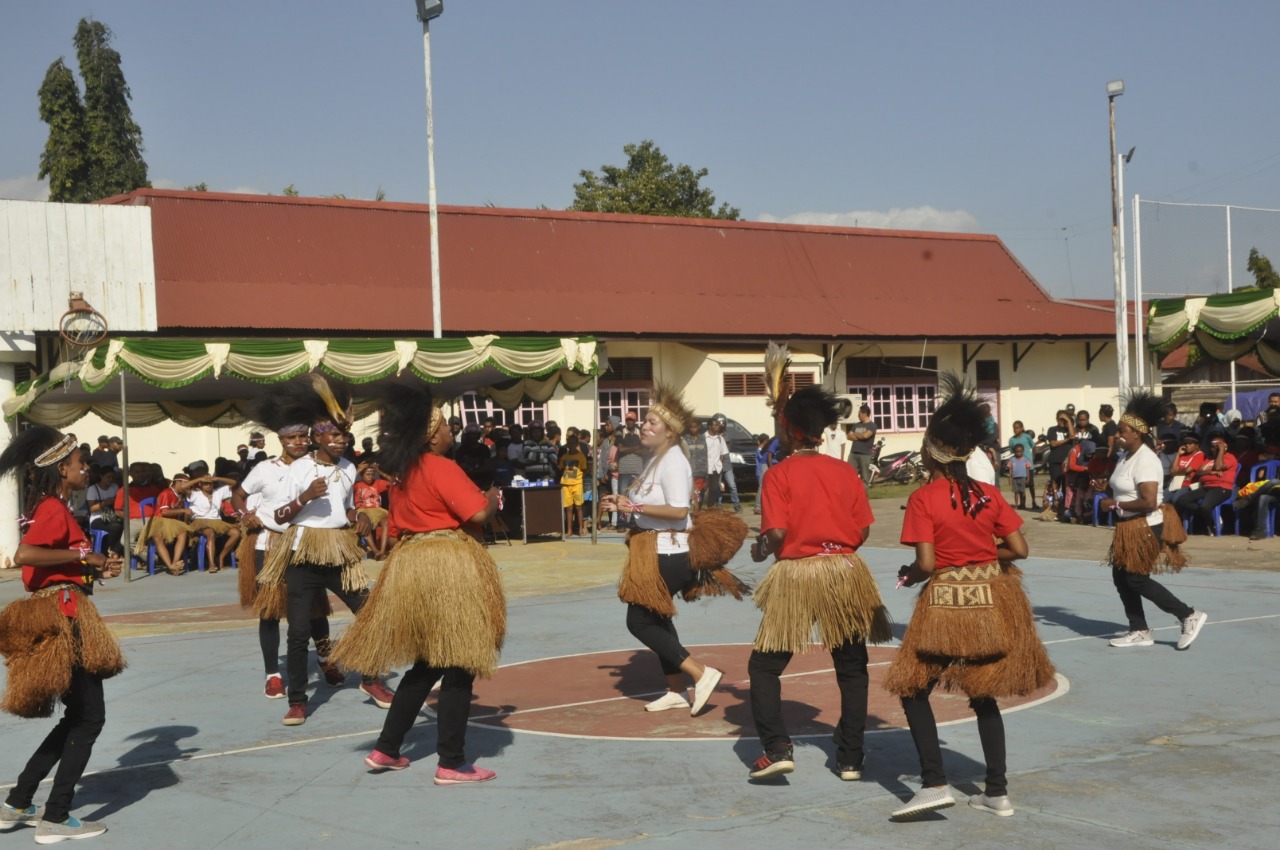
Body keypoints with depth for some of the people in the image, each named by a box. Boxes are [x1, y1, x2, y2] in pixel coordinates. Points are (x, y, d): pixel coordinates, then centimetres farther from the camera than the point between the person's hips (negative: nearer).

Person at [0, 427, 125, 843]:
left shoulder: (52, 508, 16)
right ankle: (55, 819, 2)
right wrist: (81, 556, -22)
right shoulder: (53, 510, -14)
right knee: (89, 717, -2)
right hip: (63, 618, -10)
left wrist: (95, 570, 8)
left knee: (77, 718, 17)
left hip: (64, 618, 10)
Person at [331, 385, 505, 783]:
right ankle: (452, 764, 1)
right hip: (449, 566, -8)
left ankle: (386, 749, 21)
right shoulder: (442, 468, -13)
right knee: (458, 665, -1)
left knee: (426, 664, 19)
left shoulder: (403, 472, 13)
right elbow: (478, 514, -19)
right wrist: (493, 498, 2)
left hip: (408, 566, 9)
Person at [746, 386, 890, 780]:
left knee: (764, 666, 9)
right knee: (852, 669, 14)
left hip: (796, 574, -3)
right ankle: (850, 759, 15)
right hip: (845, 572, 3)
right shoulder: (846, 471, 4)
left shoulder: (779, 474, -7)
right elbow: (863, 531, 3)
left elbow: (777, 532, -15)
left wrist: (760, 551, 5)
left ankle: (777, 747, -4)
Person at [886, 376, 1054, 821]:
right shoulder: (990, 494, 1)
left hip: (946, 604, -5)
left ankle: (934, 784, -2)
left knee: (913, 689, 8)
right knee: (984, 696, 16)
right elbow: (1019, 550, 0)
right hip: (992, 602, 5)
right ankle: (997, 793, 18)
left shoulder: (923, 499, -13)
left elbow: (926, 563, -17)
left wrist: (908, 575, 3)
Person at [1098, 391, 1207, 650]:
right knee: (1121, 577, 11)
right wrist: (1109, 496, 5)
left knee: (1137, 580, -5)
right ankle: (1139, 631, 20)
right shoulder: (1128, 456, 9)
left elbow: (1148, 502, -29)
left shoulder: (1145, 460, -22)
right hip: (1130, 526, 10)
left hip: (1146, 528, -10)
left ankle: (1189, 616, 5)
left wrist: (1114, 505, -20)